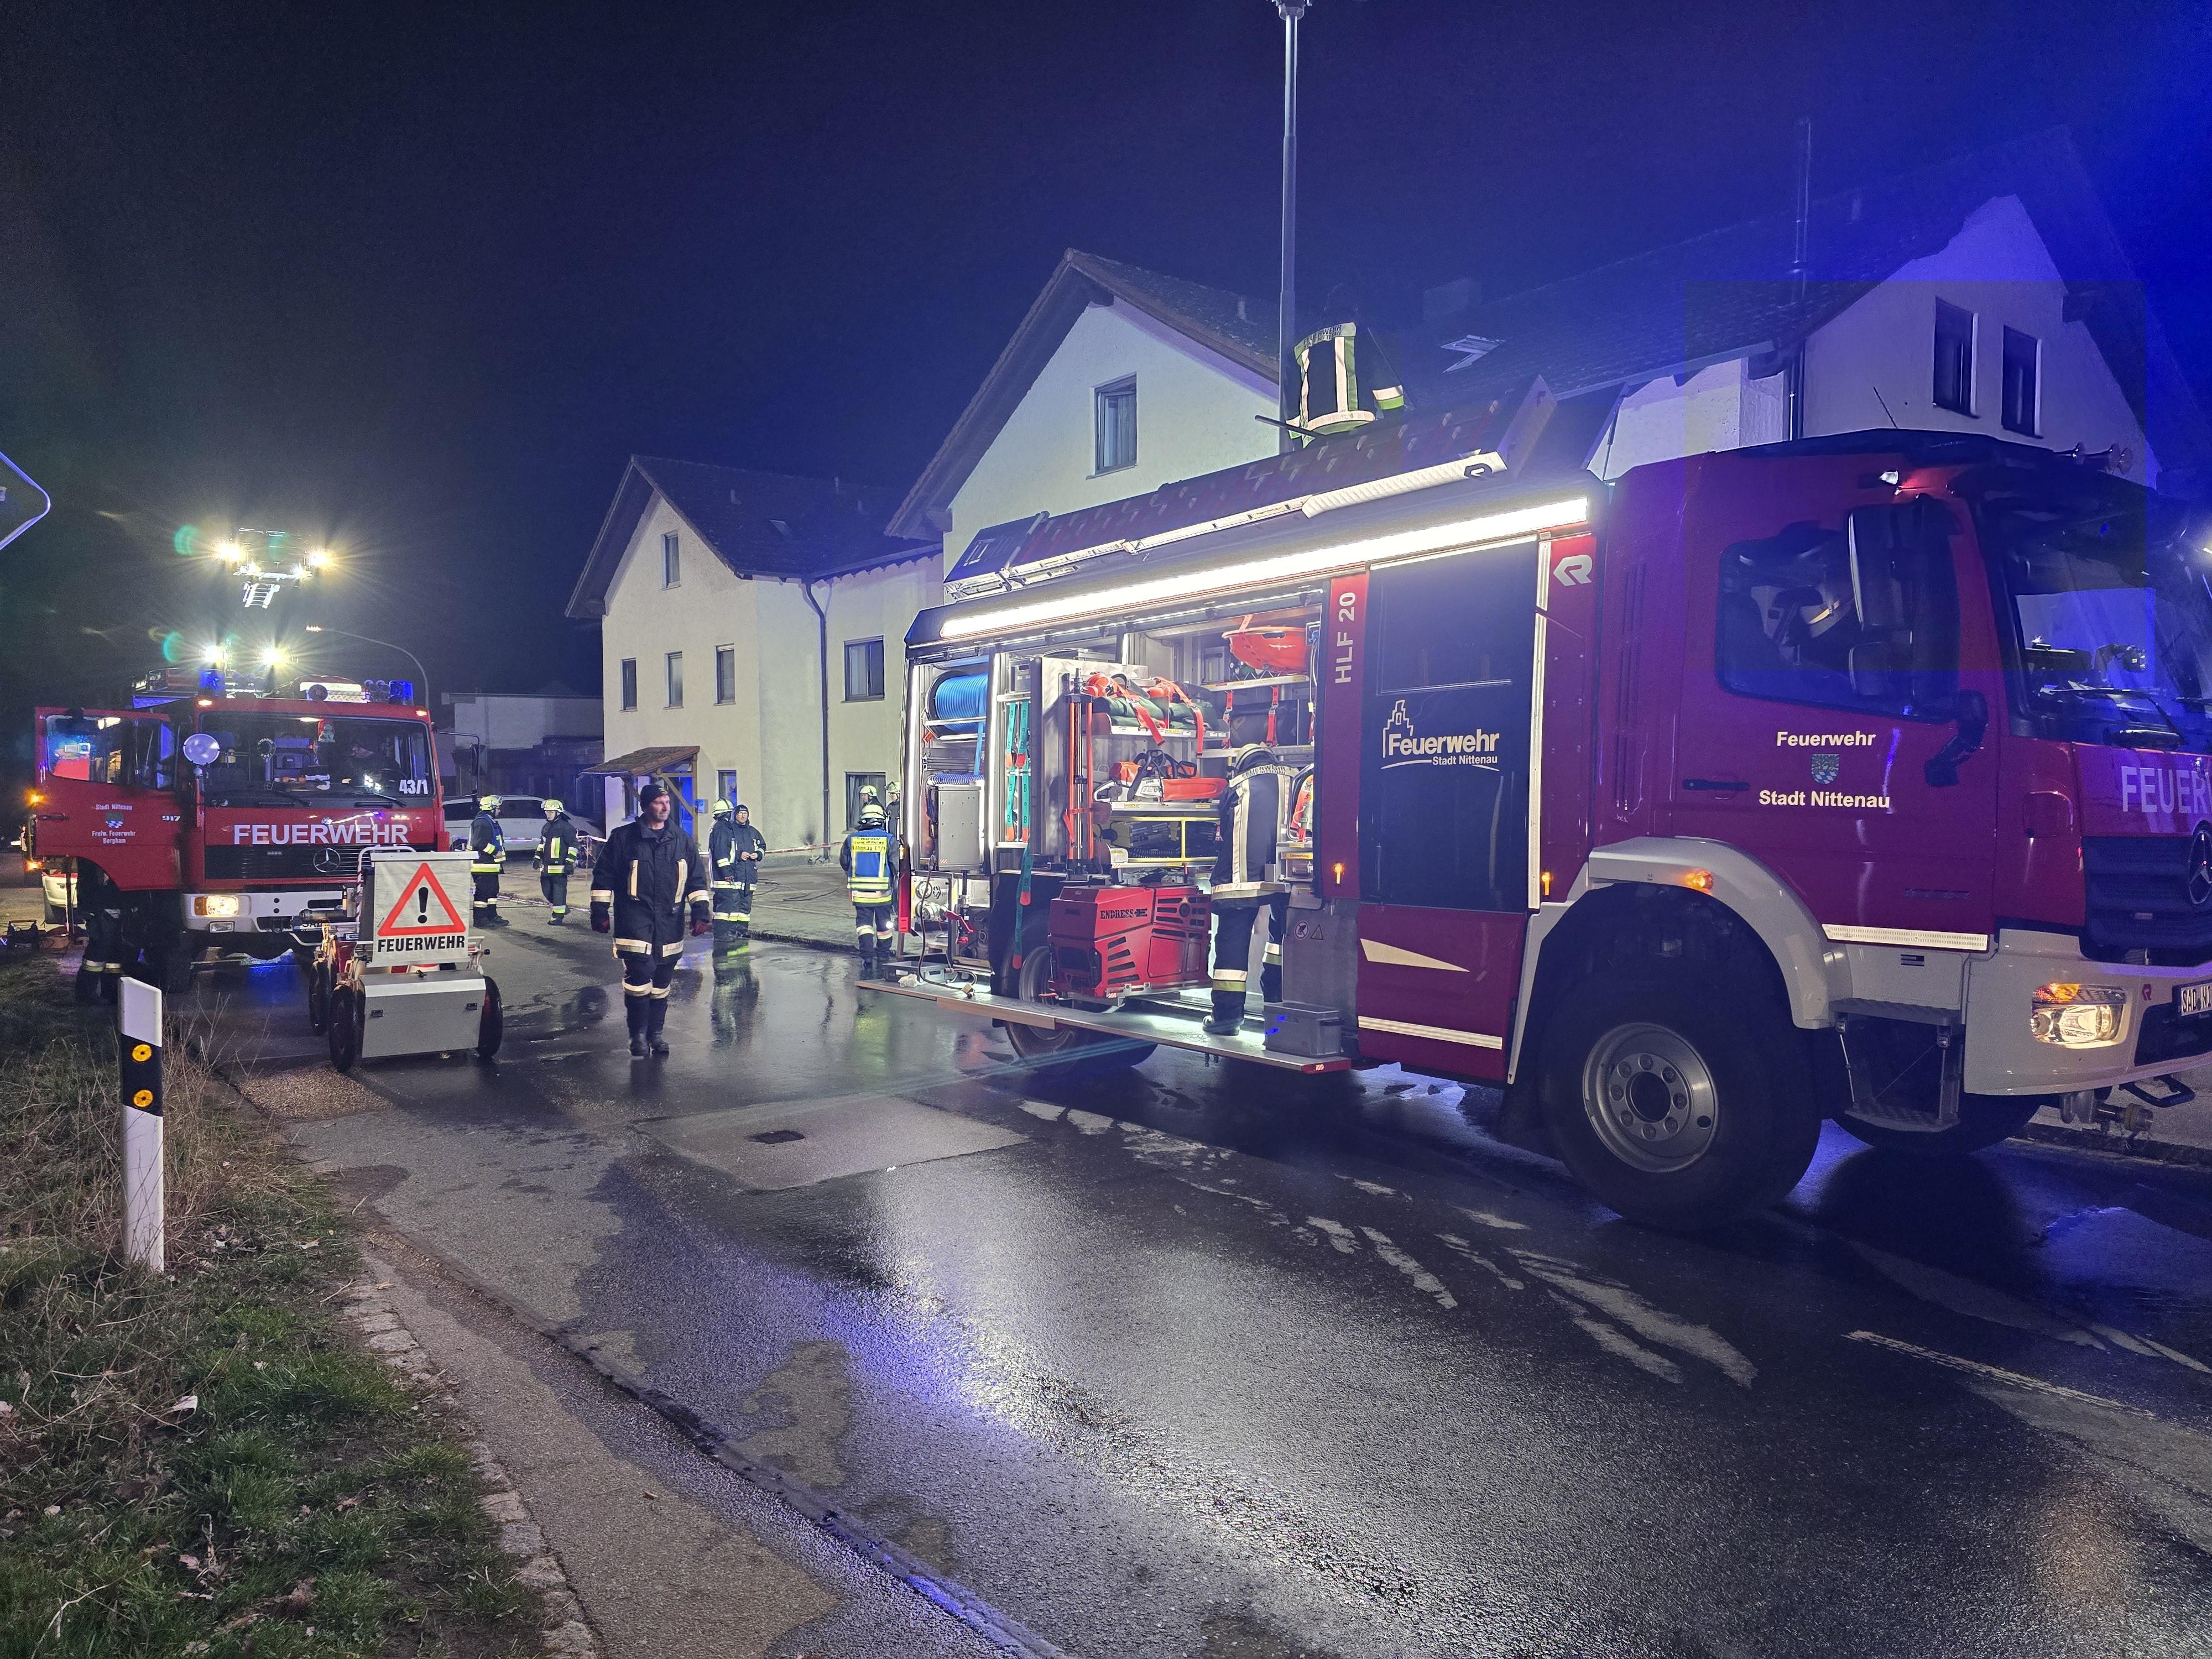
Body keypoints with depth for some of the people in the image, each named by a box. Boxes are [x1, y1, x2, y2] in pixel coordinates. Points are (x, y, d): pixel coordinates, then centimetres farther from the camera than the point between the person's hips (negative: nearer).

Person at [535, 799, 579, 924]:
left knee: (559, 892, -6)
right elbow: (542, 844, 29)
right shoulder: (546, 827, 16)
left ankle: (558, 916, 0)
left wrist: (570, 862, -16)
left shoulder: (566, 828, -10)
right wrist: (537, 858, 22)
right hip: (546, 866, 9)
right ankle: (563, 909, 28)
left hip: (559, 867, -9)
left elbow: (573, 846, -12)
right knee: (546, 890, 14)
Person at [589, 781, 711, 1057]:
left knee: (662, 979, 9)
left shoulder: (682, 839, 9)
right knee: (640, 972, -15)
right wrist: (600, 911, 1)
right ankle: (638, 1033, -3)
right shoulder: (623, 838, 1)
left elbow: (696, 879, 13)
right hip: (634, 918, -3)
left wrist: (700, 912, 5)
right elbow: (603, 877, 5)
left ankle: (655, 1031, 21)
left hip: (670, 920, 4)